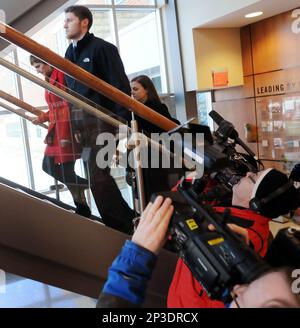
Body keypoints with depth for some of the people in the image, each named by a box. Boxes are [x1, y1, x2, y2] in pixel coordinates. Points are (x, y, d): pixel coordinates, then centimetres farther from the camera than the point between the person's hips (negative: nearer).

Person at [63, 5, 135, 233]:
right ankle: (127, 220, 24)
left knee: (98, 178, -10)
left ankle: (121, 227, 4)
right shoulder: (69, 54, 16)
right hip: (81, 124, 8)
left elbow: (120, 86, -12)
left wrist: (121, 119, -18)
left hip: (101, 120, -8)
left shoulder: (101, 48, -6)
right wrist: (73, 125, 11)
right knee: (100, 175, 11)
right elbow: (69, 91, 16)